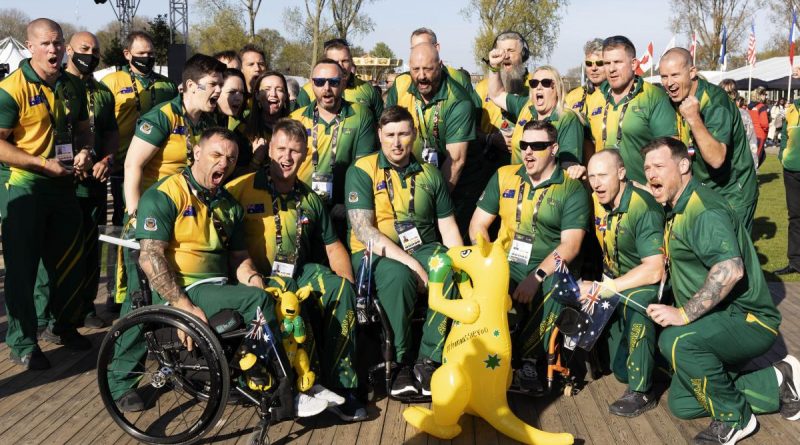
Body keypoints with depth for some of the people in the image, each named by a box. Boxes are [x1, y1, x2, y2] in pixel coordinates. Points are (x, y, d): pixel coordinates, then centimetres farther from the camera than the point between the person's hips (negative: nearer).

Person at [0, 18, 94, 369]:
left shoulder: (73, 86, 7)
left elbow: (82, 128, 19)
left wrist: (84, 152, -2)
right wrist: (44, 163, -21)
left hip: (63, 185, 6)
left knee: (69, 261, 15)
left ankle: (64, 325, 35)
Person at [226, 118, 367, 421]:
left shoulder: (310, 200, 17)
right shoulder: (241, 189, 0)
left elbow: (333, 248, 18)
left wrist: (349, 285, 1)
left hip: (300, 273, 5)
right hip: (258, 278, -4)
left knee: (341, 289, -25)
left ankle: (340, 385, -16)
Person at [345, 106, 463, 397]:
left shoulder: (429, 174, 14)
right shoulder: (362, 171, -1)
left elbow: (448, 226, 14)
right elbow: (363, 230, -12)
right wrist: (409, 263, -22)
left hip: (423, 248, 4)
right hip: (375, 253, -4)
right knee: (398, 275, -37)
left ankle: (429, 360, -18)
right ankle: (400, 363, -18)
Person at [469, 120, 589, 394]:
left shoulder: (572, 190, 1)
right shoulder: (504, 177, 12)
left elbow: (570, 246, -9)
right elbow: (478, 225, 10)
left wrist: (536, 277, -22)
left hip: (548, 269, -2)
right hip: (507, 264, 2)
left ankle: (525, 358, -14)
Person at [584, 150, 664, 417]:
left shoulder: (644, 209, -25)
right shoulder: (597, 201, -3)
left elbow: (654, 270, -33)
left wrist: (604, 288, -33)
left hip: (654, 283, -6)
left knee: (634, 301, -40)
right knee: (620, 370, 0)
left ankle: (642, 391, -29)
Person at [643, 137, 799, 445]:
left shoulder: (704, 210, -21)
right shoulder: (677, 211, 12)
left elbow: (731, 269, -34)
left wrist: (684, 314, -33)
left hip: (748, 319, -10)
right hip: (718, 324, 10)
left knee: (676, 341, -36)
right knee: (681, 404, 10)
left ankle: (733, 418, -12)